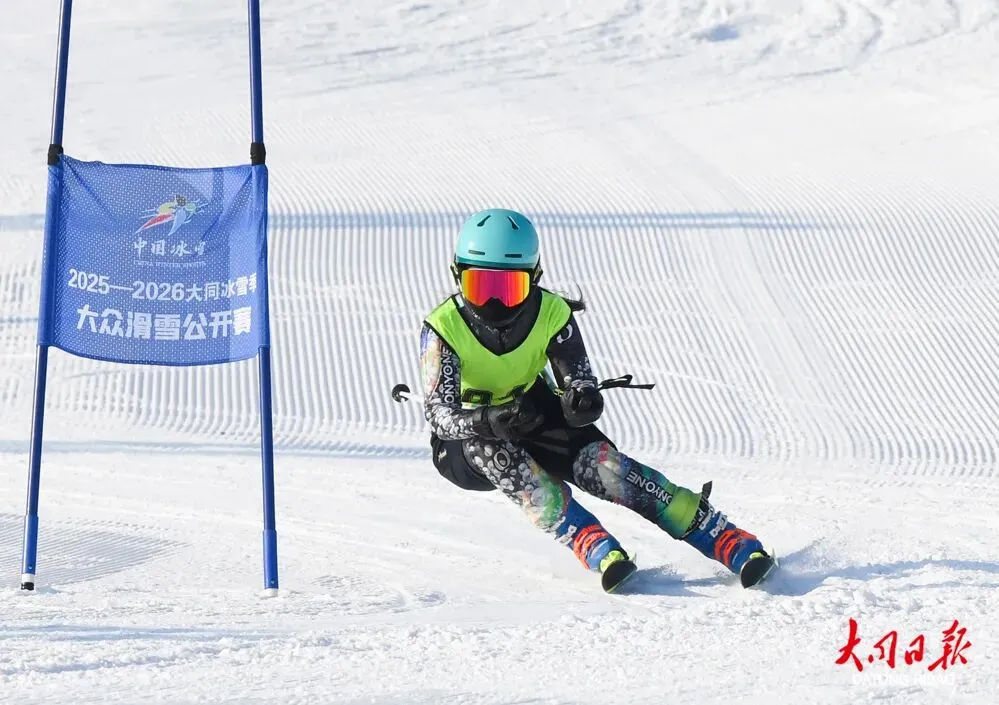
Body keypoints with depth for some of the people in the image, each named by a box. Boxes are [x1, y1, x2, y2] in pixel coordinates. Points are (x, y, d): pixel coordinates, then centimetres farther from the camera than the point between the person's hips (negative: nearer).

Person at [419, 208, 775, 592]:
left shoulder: (551, 313, -14)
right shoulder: (443, 328, -22)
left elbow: (581, 385, -17)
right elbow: (439, 414, -31)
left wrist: (583, 401, -43)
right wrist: (486, 421, -52)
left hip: (533, 420, 2)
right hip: (464, 445, -1)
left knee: (601, 463, -25)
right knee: (492, 450, -37)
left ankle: (731, 543, -32)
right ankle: (592, 544, -46)